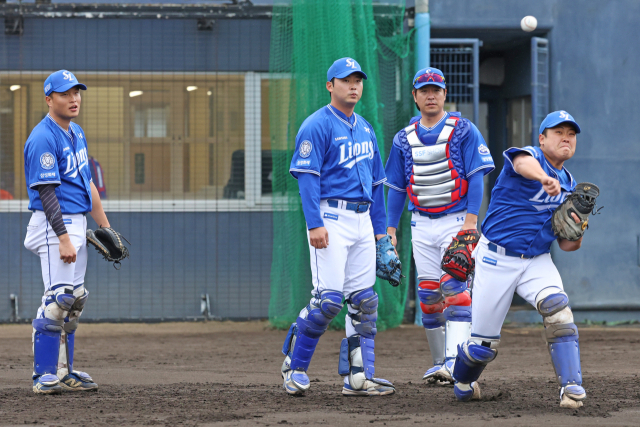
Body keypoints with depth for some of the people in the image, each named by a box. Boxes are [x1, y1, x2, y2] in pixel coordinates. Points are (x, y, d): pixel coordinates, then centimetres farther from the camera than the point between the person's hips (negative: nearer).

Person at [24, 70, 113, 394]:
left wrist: (104, 225, 20)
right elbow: (47, 192, -20)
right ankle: (44, 376, -8)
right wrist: (63, 238, -25)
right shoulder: (43, 139, -15)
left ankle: (63, 372, 15)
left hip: (77, 223, 9)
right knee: (58, 299, -12)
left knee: (73, 301, 10)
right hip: (54, 225, -9)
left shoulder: (76, 133, 14)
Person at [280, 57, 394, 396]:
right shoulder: (317, 126, -6)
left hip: (362, 219, 8)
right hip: (331, 217, -8)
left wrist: (379, 227, 17)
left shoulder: (365, 129, 18)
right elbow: (307, 177, -13)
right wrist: (315, 224, -21)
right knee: (329, 298, -13)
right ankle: (295, 364, 3)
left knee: (364, 301, 3)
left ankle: (358, 377, 6)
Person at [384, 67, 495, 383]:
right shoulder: (404, 139, 11)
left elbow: (476, 177, -7)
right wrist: (390, 230, 8)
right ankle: (439, 362, 12)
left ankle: (455, 361, -21)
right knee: (428, 295, 4)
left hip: (456, 220, -4)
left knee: (455, 289, -15)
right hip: (421, 224, 4)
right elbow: (396, 188, 14)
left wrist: (470, 219, -17)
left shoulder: (463, 130, -2)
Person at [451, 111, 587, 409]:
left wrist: (576, 236, -12)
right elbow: (524, 164, -38)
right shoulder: (529, 155, -8)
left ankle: (571, 387, -30)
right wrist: (544, 178, -61)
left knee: (557, 307, -26)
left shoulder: (568, 185, 11)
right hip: (497, 258, -4)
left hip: (538, 261, 4)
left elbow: (566, 245, 14)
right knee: (484, 343, 0)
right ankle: (463, 383, 32)